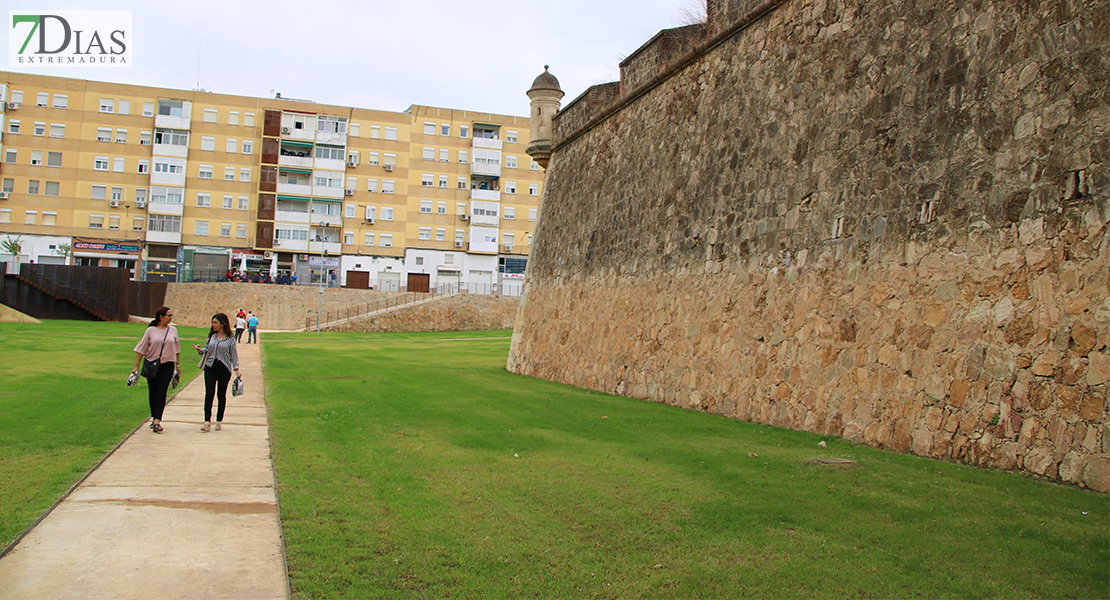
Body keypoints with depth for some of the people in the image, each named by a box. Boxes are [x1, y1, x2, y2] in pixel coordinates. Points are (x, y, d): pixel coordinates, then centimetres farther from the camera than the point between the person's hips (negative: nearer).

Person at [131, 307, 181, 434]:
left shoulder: (173, 330, 5)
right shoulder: (151, 330, -2)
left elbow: (176, 349, 14)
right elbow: (141, 348, 2)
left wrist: (177, 365, 16)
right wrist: (136, 366, 0)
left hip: (167, 365, 0)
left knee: (161, 392, -11)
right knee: (152, 393, 7)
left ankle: (157, 421, -15)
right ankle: (154, 418, 23)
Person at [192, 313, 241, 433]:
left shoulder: (230, 339, -1)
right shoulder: (212, 336, 9)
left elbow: (234, 355, 2)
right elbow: (207, 349, 13)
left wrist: (236, 369, -5)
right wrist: (200, 350, -8)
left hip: (224, 369, -2)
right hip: (210, 367, 2)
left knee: (221, 395, 6)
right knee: (209, 394, -7)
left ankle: (219, 421, 17)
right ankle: (207, 422, -9)